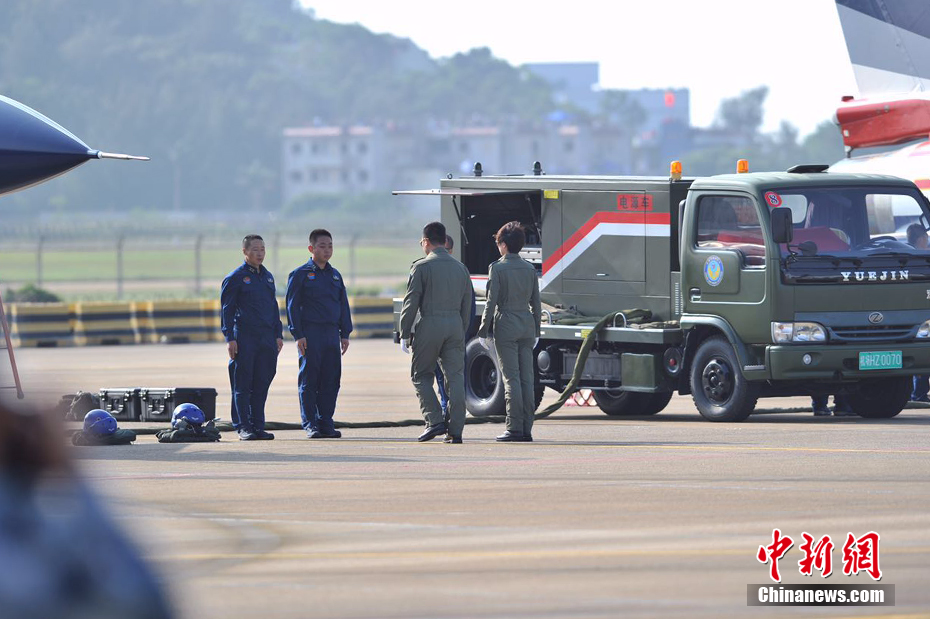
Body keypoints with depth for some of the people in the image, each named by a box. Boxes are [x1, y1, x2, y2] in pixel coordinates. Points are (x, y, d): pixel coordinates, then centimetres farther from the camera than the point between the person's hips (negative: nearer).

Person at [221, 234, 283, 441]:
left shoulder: (268, 277, 17)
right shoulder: (235, 278, -2)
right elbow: (227, 310, -5)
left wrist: (278, 334, 15)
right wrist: (230, 338, -12)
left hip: (267, 339, 6)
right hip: (244, 337, -6)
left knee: (262, 384, 5)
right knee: (242, 385, -3)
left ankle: (258, 426, 9)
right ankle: (243, 427, -2)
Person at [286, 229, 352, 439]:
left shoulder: (335, 275, 17)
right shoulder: (300, 274, 0)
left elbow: (343, 305, 19)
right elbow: (293, 306, -3)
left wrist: (345, 333, 12)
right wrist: (298, 335, -11)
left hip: (332, 334, 5)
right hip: (310, 333, -5)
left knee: (331, 380, 3)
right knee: (309, 380, -4)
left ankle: (326, 423, 8)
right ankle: (310, 424, -2)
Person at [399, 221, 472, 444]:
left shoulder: (422, 267, -4)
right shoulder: (460, 268, 12)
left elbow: (411, 302, -7)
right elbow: (466, 306, 14)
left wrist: (404, 334, -3)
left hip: (430, 325, -4)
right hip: (455, 325, 4)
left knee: (421, 375, 8)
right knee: (455, 377, 3)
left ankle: (435, 421, -6)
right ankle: (455, 430, -1)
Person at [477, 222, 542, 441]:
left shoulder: (497, 268, -6)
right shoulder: (530, 269, 9)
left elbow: (492, 302, -9)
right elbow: (535, 302, 11)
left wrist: (483, 331, -4)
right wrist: (536, 331, 18)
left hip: (506, 324, -5)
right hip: (527, 324, 5)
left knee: (511, 378, -5)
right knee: (527, 378, 5)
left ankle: (514, 429, -8)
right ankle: (526, 428, 5)